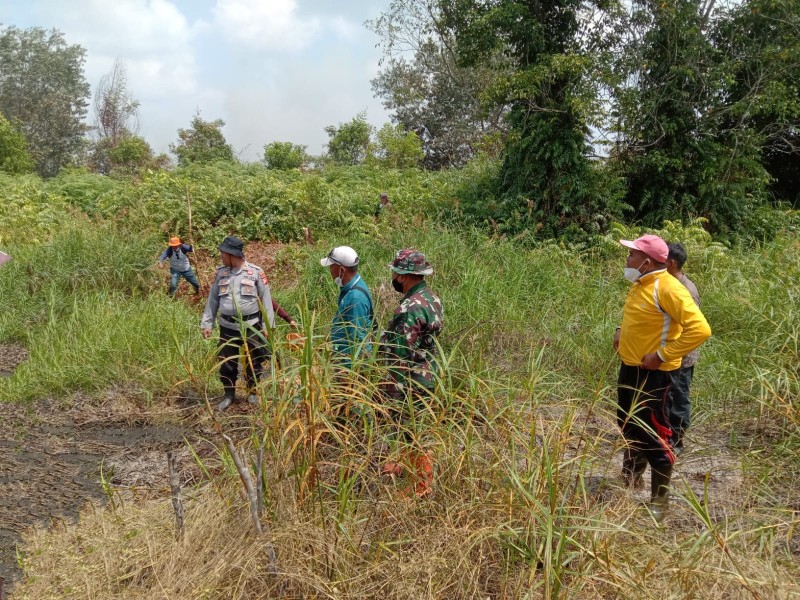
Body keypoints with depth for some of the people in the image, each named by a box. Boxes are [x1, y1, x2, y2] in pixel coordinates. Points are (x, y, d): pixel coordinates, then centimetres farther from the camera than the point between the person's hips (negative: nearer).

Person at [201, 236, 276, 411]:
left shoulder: (255, 272, -7)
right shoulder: (221, 273, 3)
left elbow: (266, 300, -3)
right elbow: (212, 300, 9)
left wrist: (268, 326, -5)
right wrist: (207, 323, 5)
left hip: (251, 326, -3)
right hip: (227, 327, 3)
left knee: (254, 362, 10)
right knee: (226, 362, 8)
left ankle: (253, 393, 30)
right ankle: (229, 394, 26)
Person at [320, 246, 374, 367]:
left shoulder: (356, 297, -26)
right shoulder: (348, 289, 5)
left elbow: (358, 338, -24)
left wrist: (351, 365, -20)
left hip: (351, 360, -9)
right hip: (344, 355, 9)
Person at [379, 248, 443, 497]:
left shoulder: (410, 309, -29)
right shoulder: (431, 298, 2)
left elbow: (402, 357, -27)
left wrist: (392, 393, -20)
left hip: (411, 383, -10)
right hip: (426, 375, 10)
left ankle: (422, 484, 21)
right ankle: (408, 464, 47)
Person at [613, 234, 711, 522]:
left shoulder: (668, 288, -22)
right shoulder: (639, 284, 6)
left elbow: (699, 329, -29)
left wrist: (662, 355, -25)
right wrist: (621, 331, 9)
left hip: (652, 374, -9)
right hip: (629, 368, 9)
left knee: (653, 434, -1)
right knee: (627, 425, 22)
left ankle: (659, 500, 13)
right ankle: (631, 476, 44)